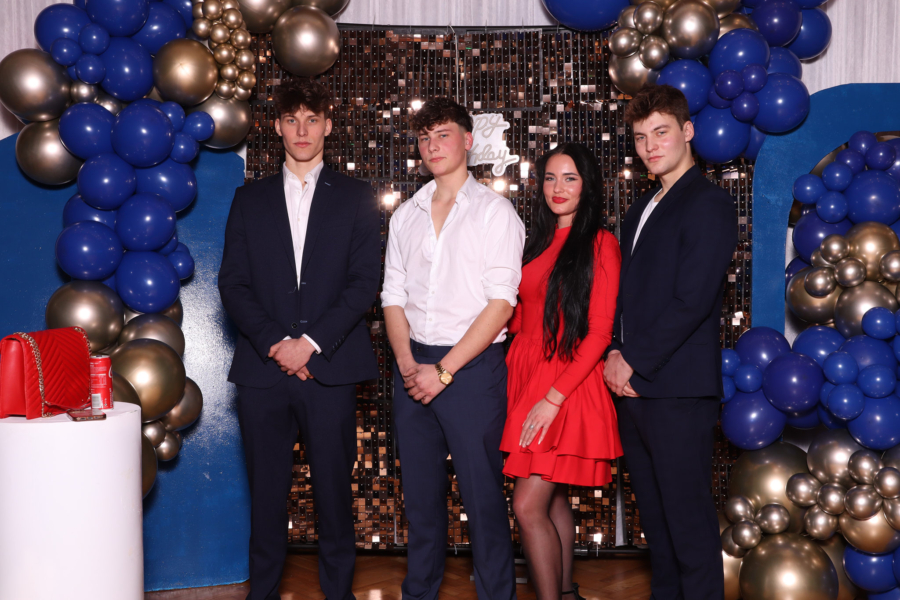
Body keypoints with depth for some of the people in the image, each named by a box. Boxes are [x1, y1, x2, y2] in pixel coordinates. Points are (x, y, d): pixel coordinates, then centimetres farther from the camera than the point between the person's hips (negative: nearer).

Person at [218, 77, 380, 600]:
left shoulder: (356, 198, 9)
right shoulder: (250, 199, 14)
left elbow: (365, 282, 0)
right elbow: (233, 283, 7)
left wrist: (311, 342, -10)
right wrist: (275, 343, -7)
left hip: (330, 366, -1)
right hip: (263, 366, 2)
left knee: (334, 486, 2)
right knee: (267, 488, 5)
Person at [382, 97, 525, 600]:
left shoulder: (495, 212, -1)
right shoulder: (406, 216, 14)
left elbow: (500, 302, -9)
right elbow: (394, 294, 12)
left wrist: (444, 370, -13)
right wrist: (407, 362, -5)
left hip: (472, 365, -4)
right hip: (413, 366, 5)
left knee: (482, 491, -3)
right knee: (421, 489, 11)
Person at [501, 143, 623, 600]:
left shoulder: (600, 243, -7)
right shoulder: (538, 242, 14)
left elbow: (600, 331, -12)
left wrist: (554, 396, -17)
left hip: (569, 384, -6)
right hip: (526, 374, 6)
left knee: (528, 506, -10)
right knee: (553, 499, 14)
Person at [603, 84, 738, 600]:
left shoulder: (708, 203, -8)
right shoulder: (642, 210, 19)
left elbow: (692, 301, -16)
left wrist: (634, 363, -12)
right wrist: (615, 354, 3)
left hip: (678, 388, -8)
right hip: (634, 384, 8)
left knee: (689, 518, -2)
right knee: (654, 514, 15)